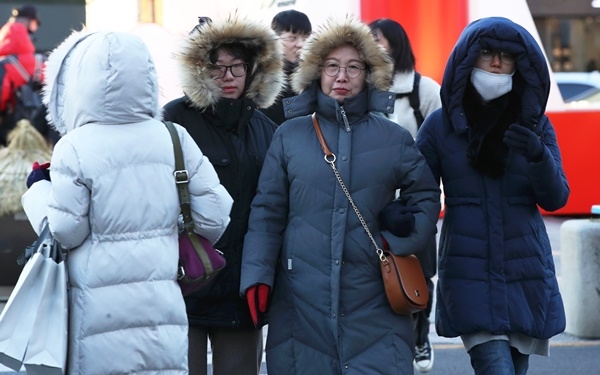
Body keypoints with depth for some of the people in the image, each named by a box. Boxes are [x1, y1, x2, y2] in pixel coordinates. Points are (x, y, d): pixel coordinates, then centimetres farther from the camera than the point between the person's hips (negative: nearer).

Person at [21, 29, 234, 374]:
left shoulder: (75, 149, -9)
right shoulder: (175, 139, 1)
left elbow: (64, 232, -6)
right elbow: (214, 217, 4)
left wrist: (39, 187, 10)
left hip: (101, 309, -3)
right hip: (162, 303, 3)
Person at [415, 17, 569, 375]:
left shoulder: (535, 123, 6)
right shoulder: (440, 125, 1)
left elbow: (556, 198, 1)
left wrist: (538, 155, -19)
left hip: (527, 274, 3)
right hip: (470, 275, -3)